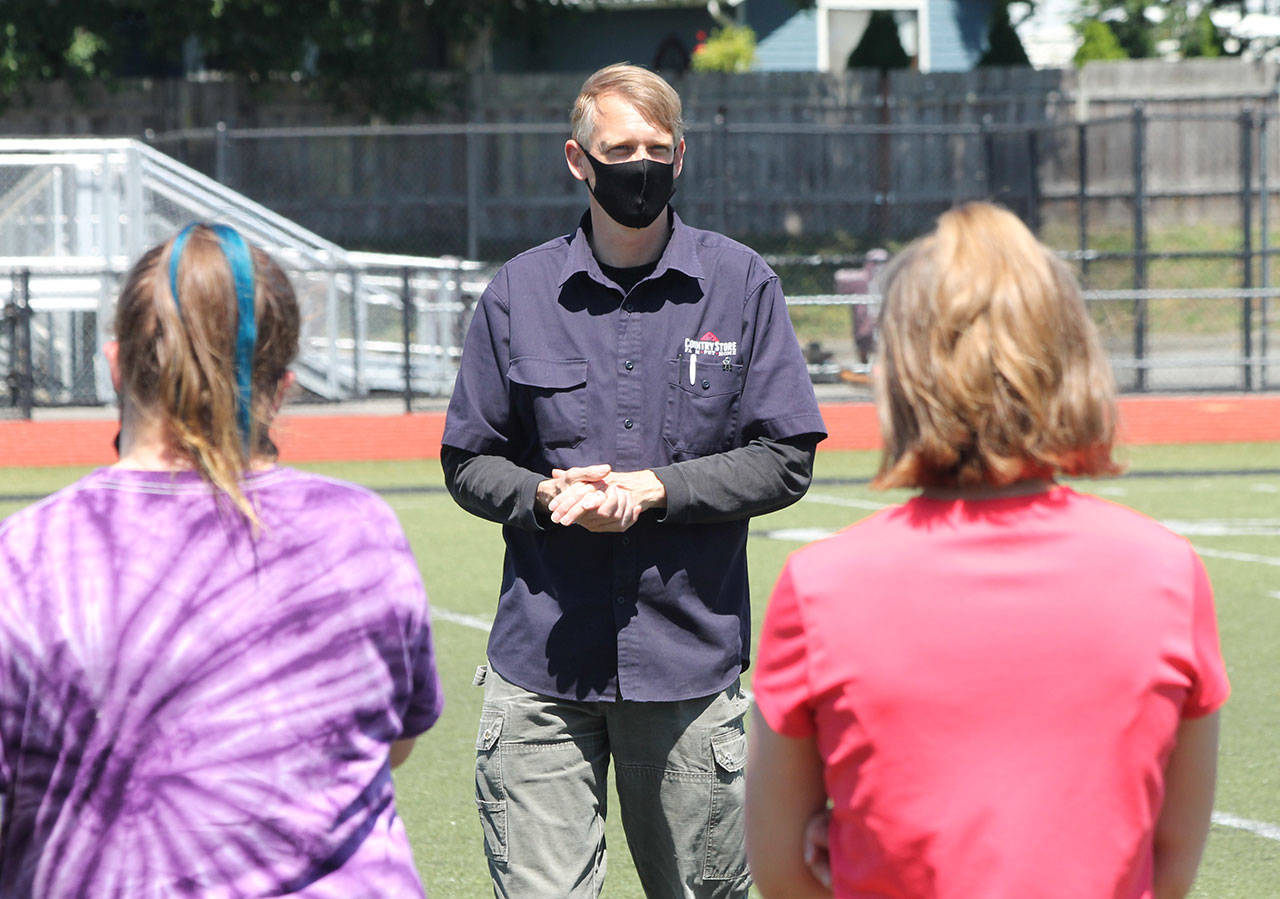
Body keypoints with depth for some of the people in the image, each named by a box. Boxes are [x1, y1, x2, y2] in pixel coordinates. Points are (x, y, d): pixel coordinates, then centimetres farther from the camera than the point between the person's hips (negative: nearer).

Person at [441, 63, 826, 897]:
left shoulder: (741, 284, 4)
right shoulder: (520, 292, 6)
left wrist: (651, 490, -12)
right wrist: (546, 496, -11)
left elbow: (785, 460, 1)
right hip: (542, 665, 0)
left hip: (690, 658, 0)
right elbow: (470, 461, 11)